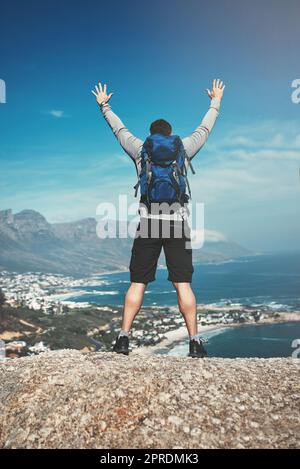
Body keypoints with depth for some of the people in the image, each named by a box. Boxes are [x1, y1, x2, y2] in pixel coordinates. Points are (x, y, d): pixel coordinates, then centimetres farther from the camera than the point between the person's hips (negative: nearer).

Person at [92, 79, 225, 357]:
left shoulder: (140, 149, 10)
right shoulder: (184, 148, 11)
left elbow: (118, 129, 26)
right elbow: (205, 128, 27)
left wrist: (104, 105, 44)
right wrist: (216, 101, 45)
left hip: (148, 223, 0)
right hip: (177, 224, 0)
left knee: (137, 283, 5)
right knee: (183, 285, 1)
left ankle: (123, 338, 6)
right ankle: (195, 342, 4)